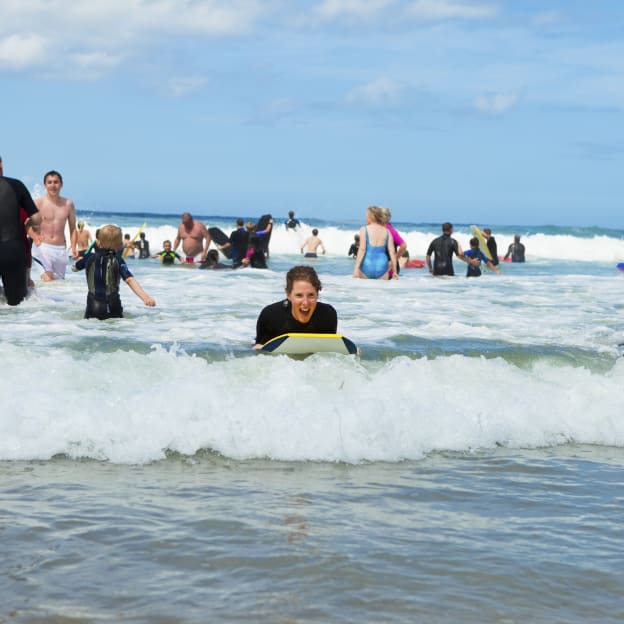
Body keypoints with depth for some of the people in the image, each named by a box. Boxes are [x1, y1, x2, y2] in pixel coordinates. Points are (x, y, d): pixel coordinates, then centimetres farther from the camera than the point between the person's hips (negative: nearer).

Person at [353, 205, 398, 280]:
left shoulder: (364, 230, -2)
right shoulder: (387, 232, 7)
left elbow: (362, 249, -11)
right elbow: (392, 252, 4)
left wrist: (356, 268, -13)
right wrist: (394, 272, 9)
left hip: (367, 266, -2)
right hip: (381, 267, 2)